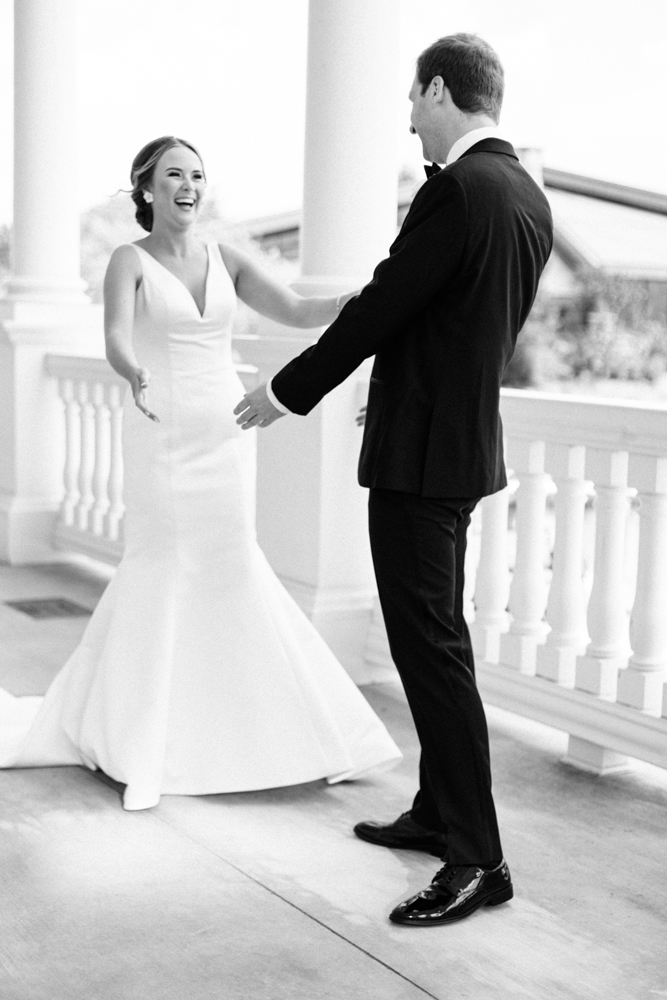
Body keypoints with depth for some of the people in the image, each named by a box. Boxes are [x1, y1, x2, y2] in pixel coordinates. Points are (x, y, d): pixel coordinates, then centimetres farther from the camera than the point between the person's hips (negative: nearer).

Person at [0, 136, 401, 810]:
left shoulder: (226, 260, 9)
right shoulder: (129, 261, -4)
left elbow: (297, 313, 2)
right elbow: (115, 340, -22)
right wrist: (136, 375, -44)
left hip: (222, 437, 4)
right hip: (160, 436, -4)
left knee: (230, 573, 11)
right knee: (159, 573, -2)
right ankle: (140, 753, 9)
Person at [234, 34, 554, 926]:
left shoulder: (460, 190, -19)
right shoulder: (528, 196, 10)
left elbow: (382, 305, -17)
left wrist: (289, 392, -5)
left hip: (422, 451, -10)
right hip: (462, 437, 10)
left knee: (432, 645, -5)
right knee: (434, 637, 19)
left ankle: (478, 858, 1)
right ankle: (440, 812, 31)